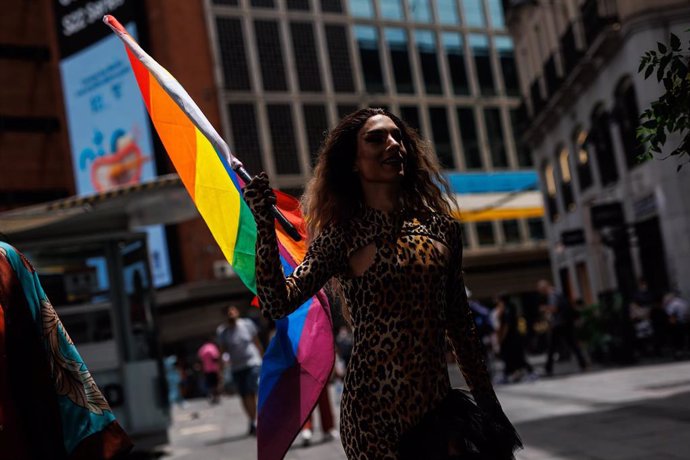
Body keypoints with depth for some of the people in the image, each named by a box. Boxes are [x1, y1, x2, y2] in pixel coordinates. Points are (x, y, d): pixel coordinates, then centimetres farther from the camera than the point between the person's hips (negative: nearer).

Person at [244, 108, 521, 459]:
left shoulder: (442, 228, 6)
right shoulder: (341, 236, -3)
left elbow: (461, 328, 12)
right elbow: (277, 304, -14)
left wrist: (489, 404, 14)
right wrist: (264, 221, -21)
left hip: (439, 405, 3)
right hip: (375, 413, -3)